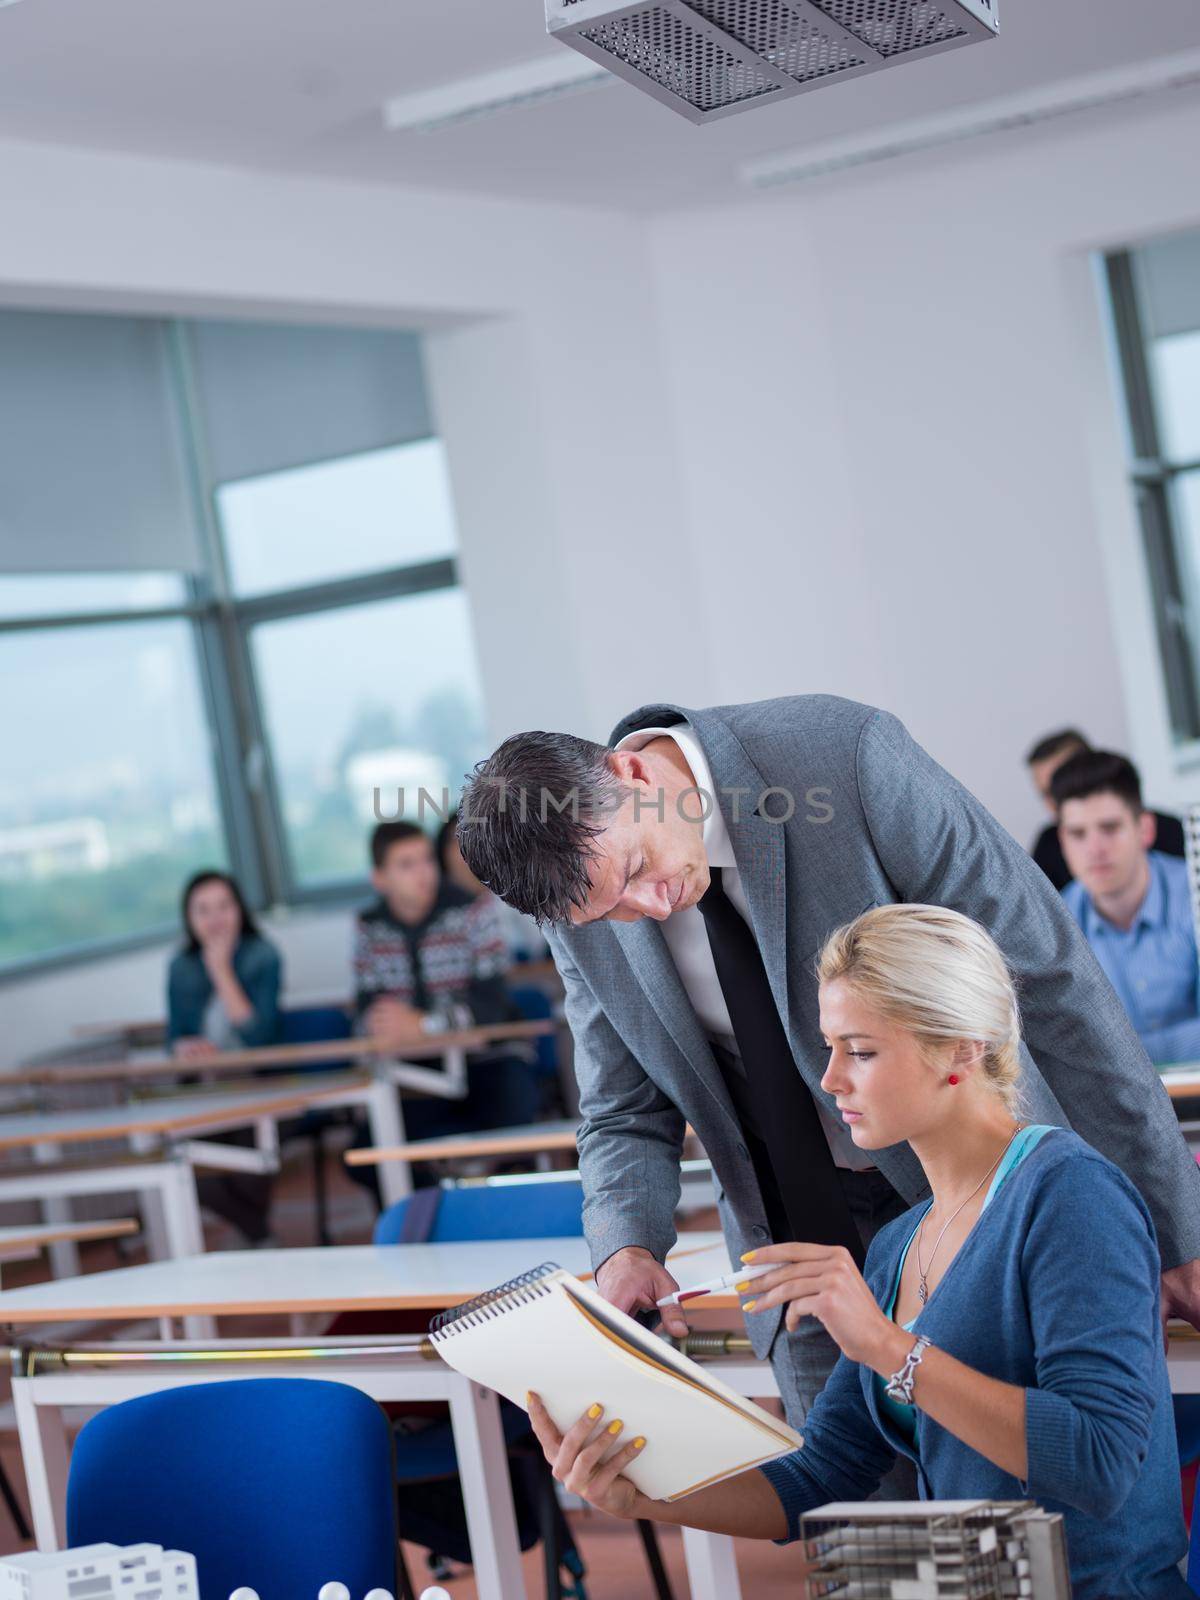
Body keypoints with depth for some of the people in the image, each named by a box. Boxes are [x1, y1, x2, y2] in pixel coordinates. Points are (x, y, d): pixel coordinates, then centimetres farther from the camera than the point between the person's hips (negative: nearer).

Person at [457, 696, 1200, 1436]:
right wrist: (627, 1249, -21)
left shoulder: (848, 754, -23)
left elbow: (1047, 971, -18)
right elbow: (627, 1118, 2)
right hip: (805, 1235, 3)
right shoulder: (587, 890, -10)